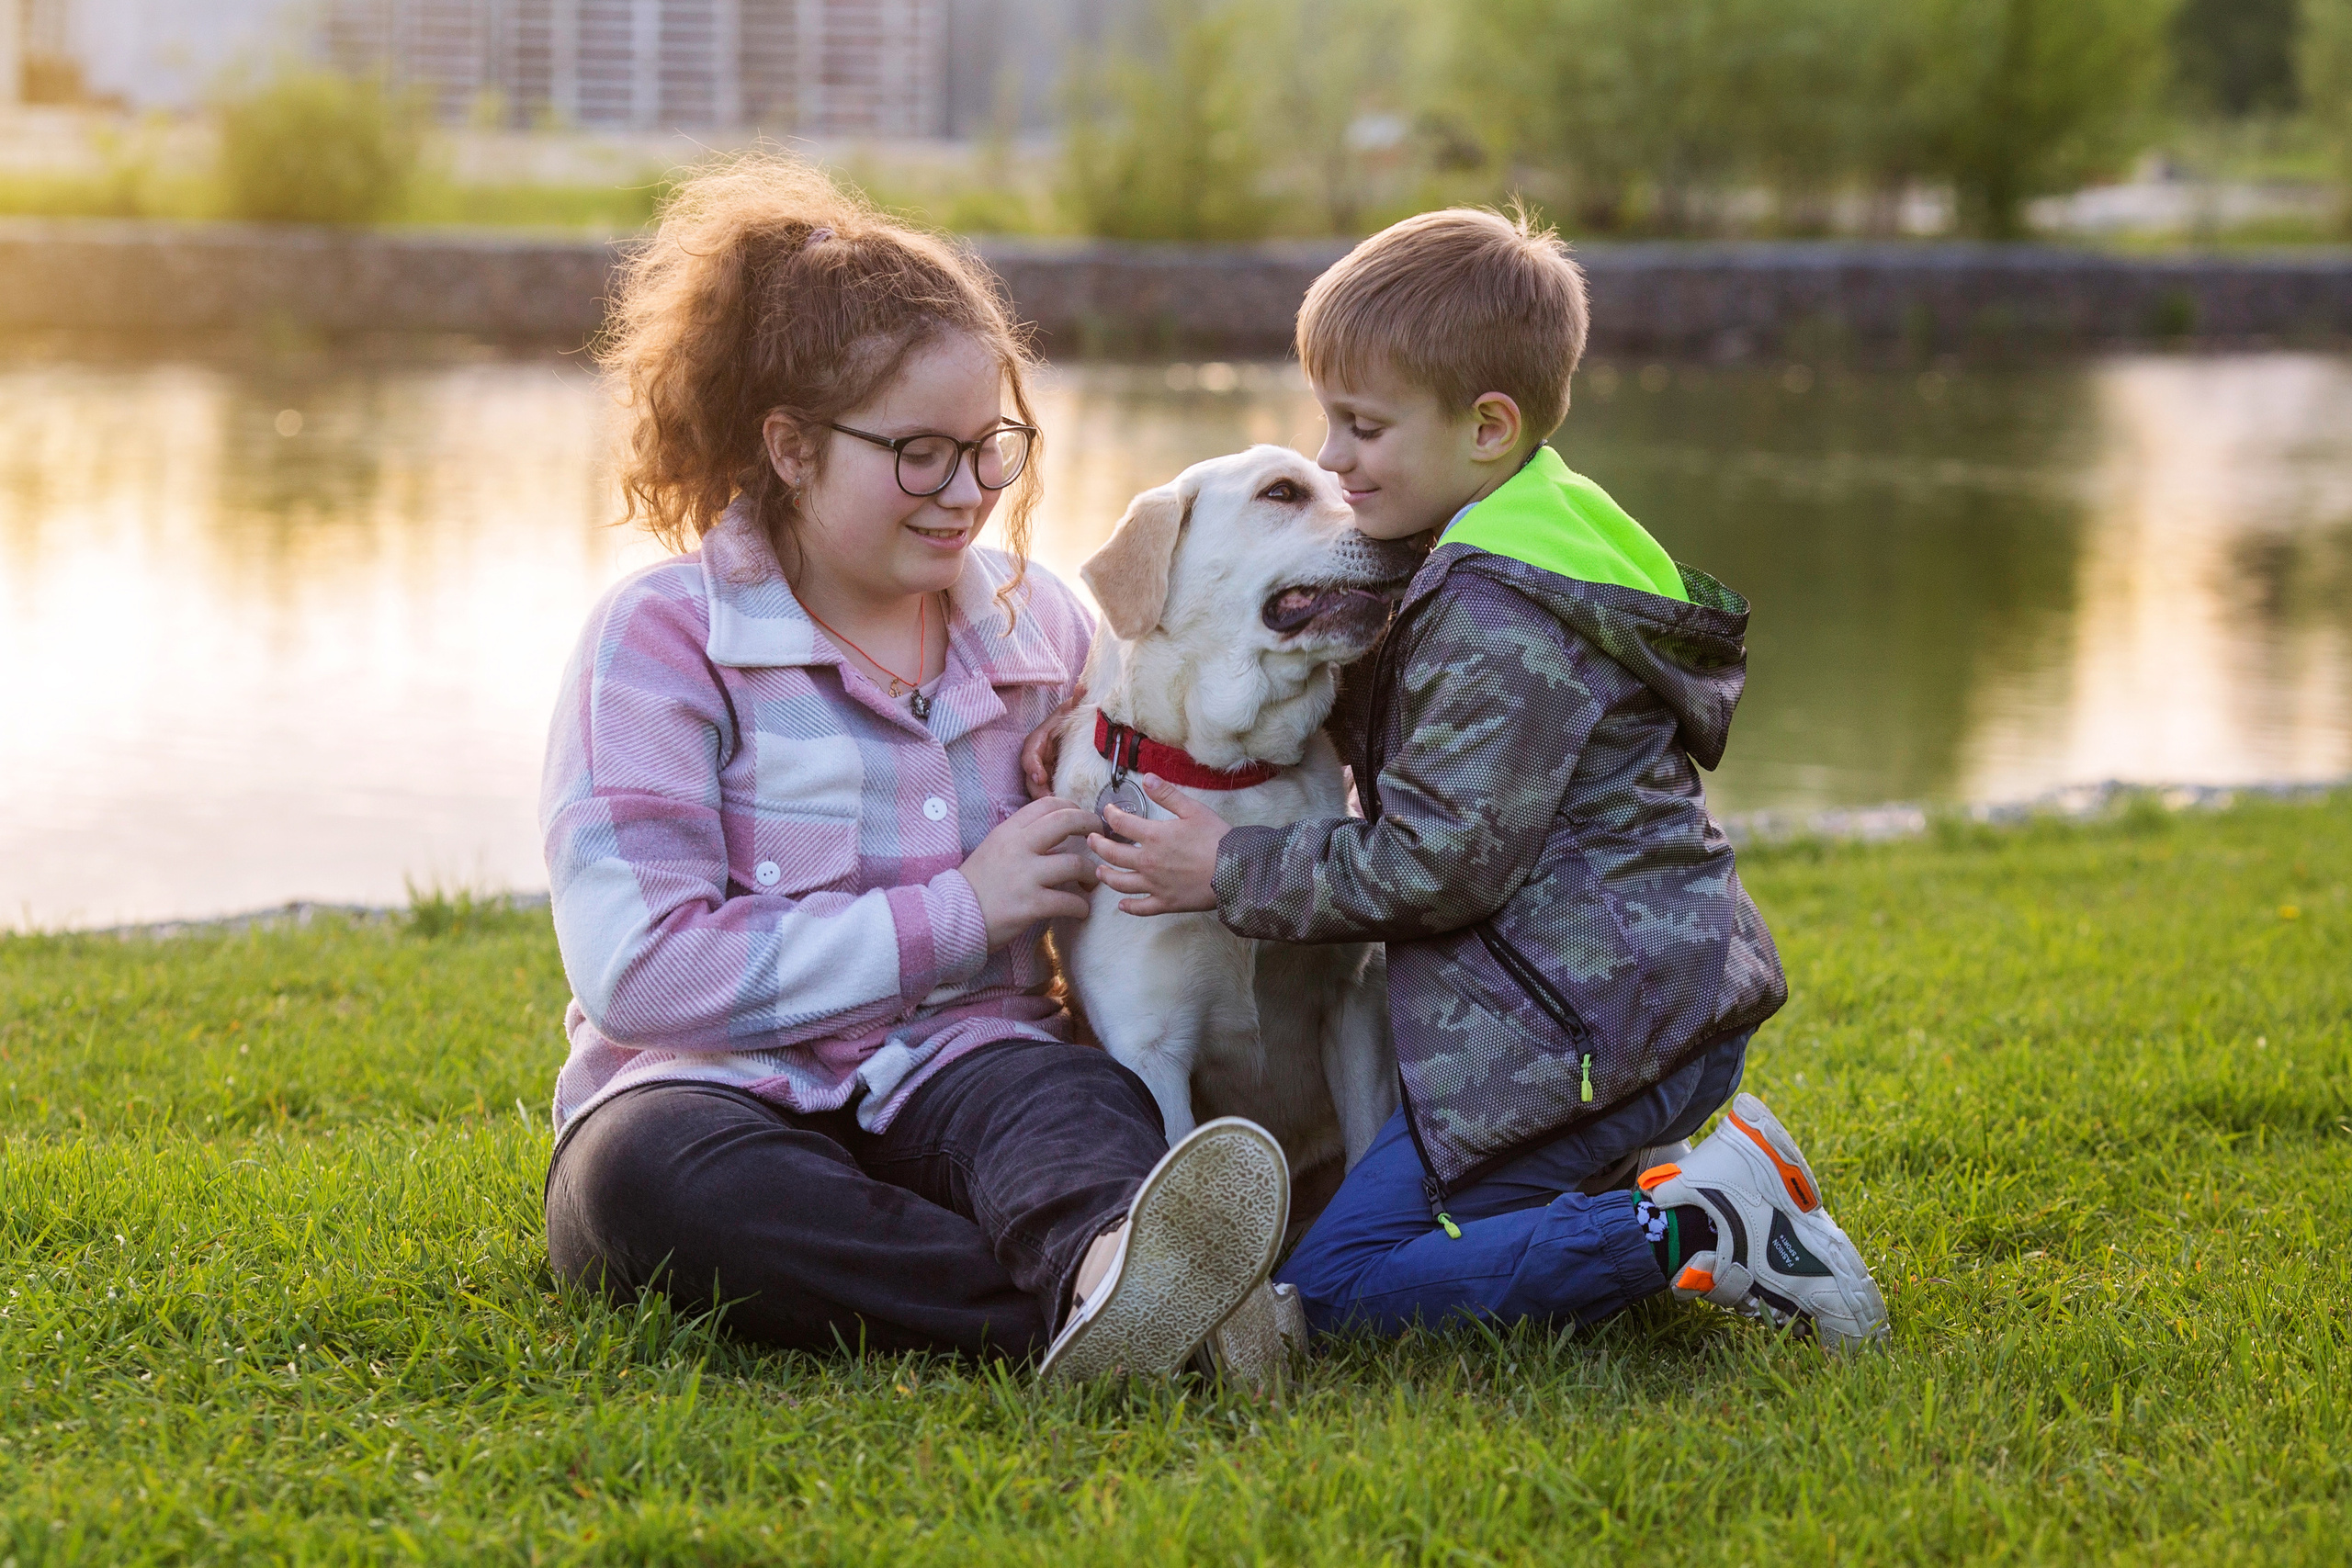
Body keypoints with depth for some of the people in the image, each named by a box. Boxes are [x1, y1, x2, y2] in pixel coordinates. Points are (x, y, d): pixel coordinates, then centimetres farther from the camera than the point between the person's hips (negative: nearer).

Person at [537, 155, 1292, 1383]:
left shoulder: (1038, 625, 15)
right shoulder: (662, 639, -1)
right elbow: (635, 970, -14)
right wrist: (958, 914, -11)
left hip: (958, 1070, 3)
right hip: (725, 1093, -3)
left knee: (1079, 1099, -32)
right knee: (645, 1170, -38)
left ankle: (1106, 1273, -68)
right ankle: (1088, 1313, -54)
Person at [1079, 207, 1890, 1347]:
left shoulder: (1502, 626, -19)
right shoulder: (1476, 571, 14)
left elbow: (1441, 861, -20)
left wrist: (1231, 873, -12)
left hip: (1586, 1027, -11)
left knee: (1334, 1290, -11)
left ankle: (1691, 1232, -17)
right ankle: (1690, 1154, 9)